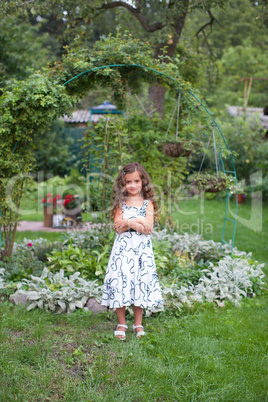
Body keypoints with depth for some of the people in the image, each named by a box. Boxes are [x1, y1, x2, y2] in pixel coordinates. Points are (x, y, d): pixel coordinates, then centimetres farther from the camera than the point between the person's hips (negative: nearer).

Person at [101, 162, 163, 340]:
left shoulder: (148, 203, 4)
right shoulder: (120, 203, 6)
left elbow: (148, 229, -6)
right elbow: (117, 227, -6)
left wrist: (129, 223, -12)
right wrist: (138, 222, -14)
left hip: (142, 248, 0)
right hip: (123, 248, 0)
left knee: (140, 282, 3)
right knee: (120, 281, -2)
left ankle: (138, 323, 17)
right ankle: (121, 323, 13)